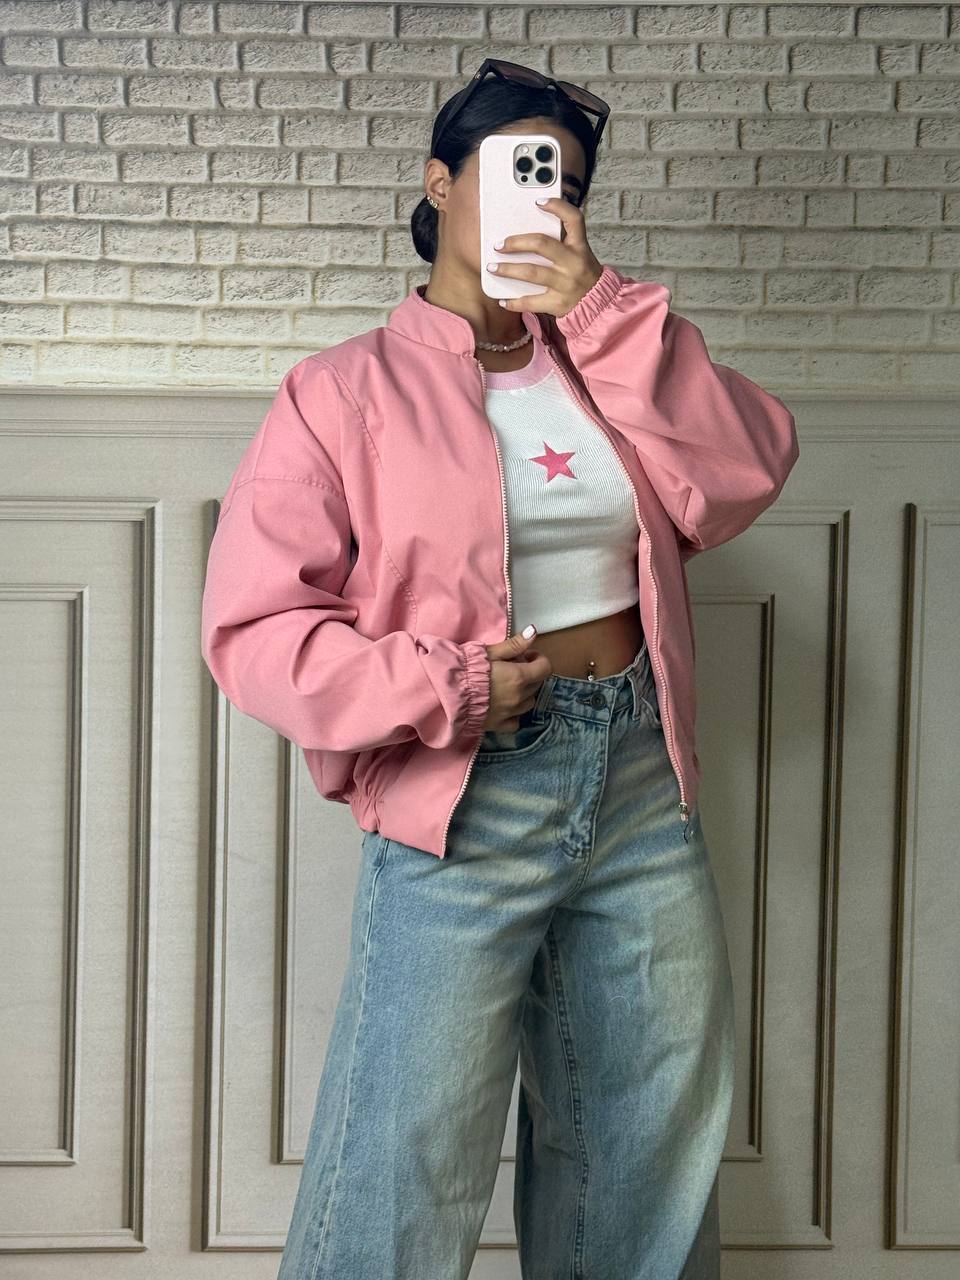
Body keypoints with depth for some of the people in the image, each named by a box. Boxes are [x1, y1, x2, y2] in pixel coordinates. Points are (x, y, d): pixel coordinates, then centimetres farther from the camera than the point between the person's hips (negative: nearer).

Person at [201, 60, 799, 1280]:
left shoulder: (614, 357, 7)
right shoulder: (345, 391, -6)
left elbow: (743, 478, -8)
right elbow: (253, 629, -11)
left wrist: (599, 311, -13)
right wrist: (447, 690, -20)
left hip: (641, 782, 5)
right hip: (462, 811, -5)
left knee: (653, 1156, 18)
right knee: (405, 1171, 2)